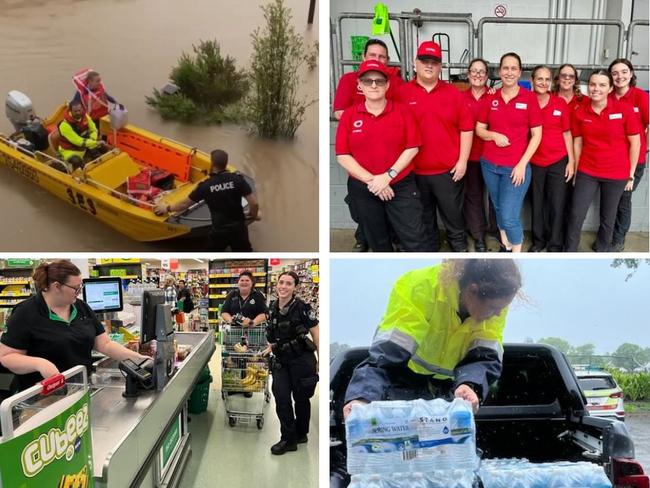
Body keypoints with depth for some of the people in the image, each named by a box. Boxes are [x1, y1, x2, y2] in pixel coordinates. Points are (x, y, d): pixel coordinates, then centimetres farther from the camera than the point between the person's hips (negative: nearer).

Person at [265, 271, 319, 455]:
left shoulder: (302, 308, -15)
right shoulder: (273, 308, 3)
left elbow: (316, 335, -10)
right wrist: (272, 346, 11)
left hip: (302, 360, -4)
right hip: (281, 360, 5)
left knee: (301, 398, 10)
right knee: (281, 398, -5)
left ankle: (301, 434, 32)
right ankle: (288, 439, 10)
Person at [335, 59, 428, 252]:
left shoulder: (402, 111, -2)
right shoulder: (349, 115, -2)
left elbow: (412, 148, -5)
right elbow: (342, 156, -6)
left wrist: (388, 176, -16)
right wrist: (371, 180, -15)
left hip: (401, 186, -1)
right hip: (362, 189, 1)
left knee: (414, 240, -1)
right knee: (377, 241, 17)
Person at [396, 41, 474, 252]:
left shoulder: (453, 93, 3)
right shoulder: (402, 93, 0)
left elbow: (466, 128, 3)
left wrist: (462, 161, -3)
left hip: (448, 170, 0)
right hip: (414, 171, 0)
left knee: (453, 215, 10)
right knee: (423, 219, 15)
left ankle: (459, 248, 27)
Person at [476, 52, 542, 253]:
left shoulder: (529, 98, -5)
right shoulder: (490, 98, 4)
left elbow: (536, 135, -4)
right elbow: (479, 129, 9)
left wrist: (522, 164, -12)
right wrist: (494, 135, -13)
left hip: (516, 167, -4)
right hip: (489, 165, 4)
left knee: (509, 217, -8)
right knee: (498, 209, 16)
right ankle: (505, 245, 36)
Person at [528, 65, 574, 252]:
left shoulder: (561, 103, -2)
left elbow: (566, 133, 3)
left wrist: (571, 161, 0)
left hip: (558, 161, 0)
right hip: (534, 162, 0)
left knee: (557, 205, 4)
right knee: (537, 203, 12)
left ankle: (555, 245, 18)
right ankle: (538, 240, 28)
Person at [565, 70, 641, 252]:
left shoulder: (624, 109, -10)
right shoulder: (580, 113, -3)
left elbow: (635, 143, -4)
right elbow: (577, 143, 6)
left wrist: (631, 174, -2)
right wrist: (575, 171, 8)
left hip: (616, 174, -1)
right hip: (587, 172, 1)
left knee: (607, 217, 12)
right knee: (576, 215, 1)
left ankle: (601, 249, 33)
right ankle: (569, 251, 17)